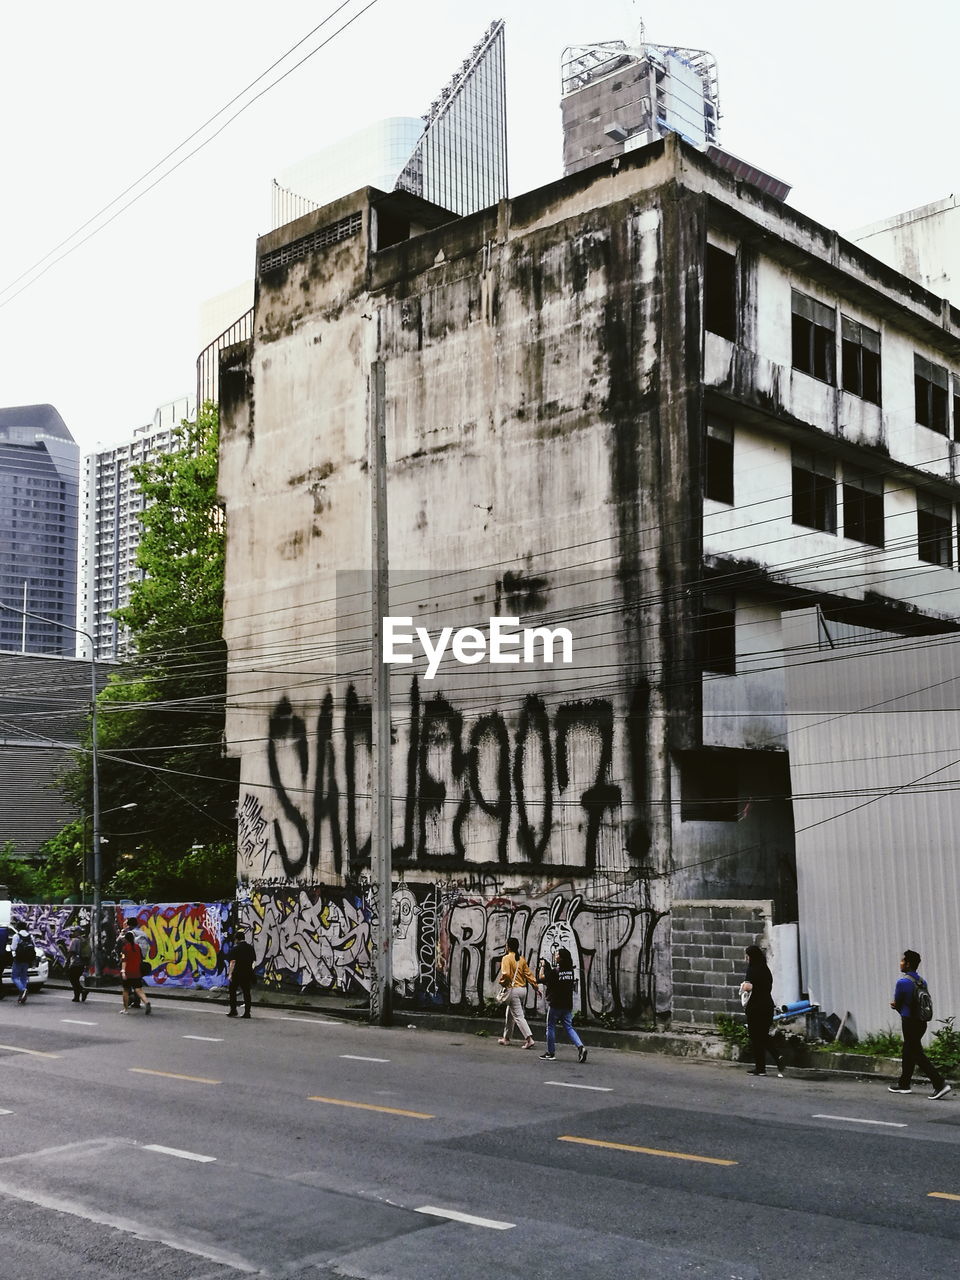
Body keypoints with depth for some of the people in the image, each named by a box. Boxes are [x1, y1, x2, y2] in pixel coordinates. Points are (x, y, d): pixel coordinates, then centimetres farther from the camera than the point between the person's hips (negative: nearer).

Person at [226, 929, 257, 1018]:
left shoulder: (236, 948, -9)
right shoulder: (250, 947, 7)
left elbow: (233, 962, -13)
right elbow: (254, 961, 12)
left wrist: (230, 973, -10)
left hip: (237, 974, -5)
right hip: (248, 974, 5)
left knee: (232, 991, 8)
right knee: (246, 992, 8)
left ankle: (233, 1010, 4)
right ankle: (247, 1012, 6)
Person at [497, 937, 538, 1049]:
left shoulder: (507, 958, -11)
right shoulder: (521, 959, 9)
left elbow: (505, 973, -23)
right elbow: (528, 973, 6)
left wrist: (502, 983, -6)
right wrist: (535, 986, 7)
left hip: (513, 989, -8)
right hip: (522, 988, 8)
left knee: (518, 1016, -8)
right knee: (509, 1014, 21)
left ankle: (529, 1039, -17)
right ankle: (506, 1038, 31)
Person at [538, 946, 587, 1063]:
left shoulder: (554, 971, -16)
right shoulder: (571, 971, 3)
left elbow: (541, 977, -5)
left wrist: (542, 966, 8)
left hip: (555, 1004, -5)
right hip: (568, 1004, 5)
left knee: (551, 1027, 10)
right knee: (568, 1028, 8)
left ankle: (550, 1052, 15)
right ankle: (580, 1046, -13)